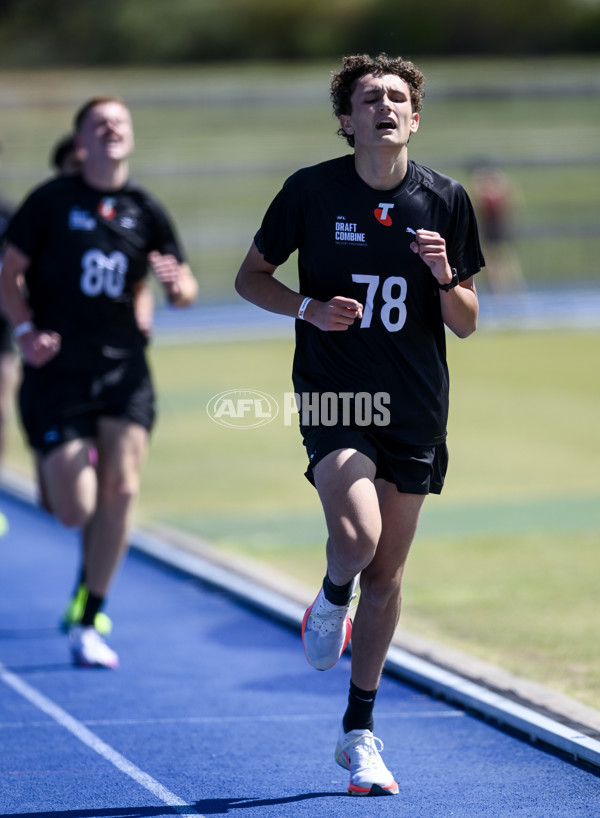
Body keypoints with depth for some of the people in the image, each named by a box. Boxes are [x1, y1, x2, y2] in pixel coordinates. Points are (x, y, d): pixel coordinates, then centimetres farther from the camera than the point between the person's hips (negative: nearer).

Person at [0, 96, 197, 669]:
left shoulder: (145, 211, 7)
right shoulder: (52, 201, -1)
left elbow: (184, 292, 11)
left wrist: (177, 285, -13)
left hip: (123, 369, 3)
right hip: (57, 371, -2)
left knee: (121, 488, -13)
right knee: (76, 511, -9)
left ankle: (89, 624, 0)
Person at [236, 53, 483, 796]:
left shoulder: (445, 201, 2)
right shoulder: (310, 190, -4)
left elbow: (466, 324, 7)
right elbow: (251, 276, 7)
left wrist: (445, 278, -15)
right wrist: (310, 308, -11)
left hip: (414, 407, 3)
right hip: (333, 397, -2)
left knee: (386, 574, 7)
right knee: (356, 539, -25)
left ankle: (359, 734, 21)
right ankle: (330, 603, 13)